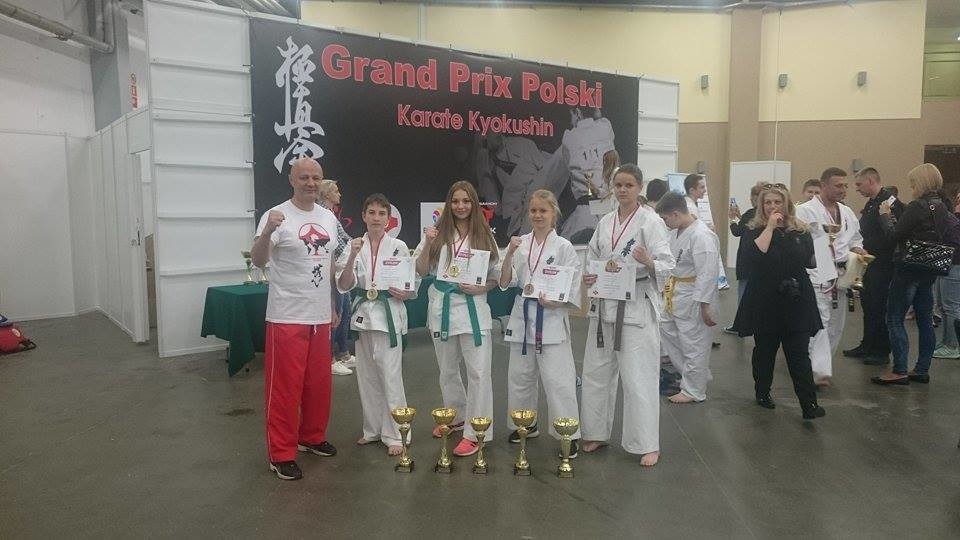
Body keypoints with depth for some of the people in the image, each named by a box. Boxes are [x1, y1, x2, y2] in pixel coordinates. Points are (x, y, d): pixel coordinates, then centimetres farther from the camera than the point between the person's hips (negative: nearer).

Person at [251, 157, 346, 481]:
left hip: (320, 317, 7)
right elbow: (258, 261, -23)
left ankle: (312, 437, 35)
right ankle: (281, 454, 13)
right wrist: (268, 231, -42)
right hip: (287, 317, -6)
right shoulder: (277, 215, -12)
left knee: (318, 384, 17)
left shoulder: (329, 218, 9)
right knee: (285, 387, 1)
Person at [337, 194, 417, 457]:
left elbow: (412, 285, 2)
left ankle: (394, 435, 7)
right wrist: (352, 256, -17)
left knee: (390, 376, -5)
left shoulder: (398, 246, -3)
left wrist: (403, 293, -20)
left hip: (389, 315, -4)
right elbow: (344, 286, -5)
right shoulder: (355, 246, 3)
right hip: (363, 315, 4)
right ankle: (373, 429, 28)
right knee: (367, 376, 13)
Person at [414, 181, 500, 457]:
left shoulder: (484, 236, 1)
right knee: (447, 370, 17)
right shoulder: (438, 233, 2)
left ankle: (474, 433, 3)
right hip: (441, 306, 2)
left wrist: (479, 288, -13)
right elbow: (421, 271, 0)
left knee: (478, 372, -6)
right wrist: (427, 244, -13)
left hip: (472, 307, -2)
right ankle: (456, 418, 38)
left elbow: (496, 276, 5)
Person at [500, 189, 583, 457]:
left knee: (557, 379, -6)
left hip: (551, 319, -4)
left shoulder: (563, 247, -4)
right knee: (520, 375, 15)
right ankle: (527, 425, 34)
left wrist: (553, 302, -21)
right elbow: (505, 282, 1)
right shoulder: (520, 244, 6)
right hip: (523, 317, 4)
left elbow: (572, 288, -4)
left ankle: (569, 434, 8)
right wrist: (510, 253, -12)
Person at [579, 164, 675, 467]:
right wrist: (588, 277, -3)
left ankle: (648, 444, 11)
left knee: (638, 378, -3)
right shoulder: (605, 223, 10)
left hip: (637, 308, -6)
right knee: (597, 372, 12)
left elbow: (667, 265, -12)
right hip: (604, 306, 6)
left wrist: (649, 263, -33)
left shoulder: (650, 222, -7)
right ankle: (597, 433, 28)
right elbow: (593, 258, 17)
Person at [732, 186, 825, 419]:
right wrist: (770, 227, -18)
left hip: (797, 303, 1)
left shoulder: (800, 231, 5)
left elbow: (811, 260, 6)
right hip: (764, 303, 0)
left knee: (799, 354, -2)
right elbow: (752, 256, -20)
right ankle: (762, 393, 30)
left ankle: (809, 404, 0)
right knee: (764, 350, 13)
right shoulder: (752, 231, -1)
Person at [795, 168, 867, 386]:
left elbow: (855, 240, 26)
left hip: (840, 277, 8)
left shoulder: (847, 213, 16)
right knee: (819, 324, -12)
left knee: (835, 325, 13)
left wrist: (858, 250, 4)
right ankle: (820, 371, -12)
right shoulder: (806, 211, -8)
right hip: (817, 278, -8)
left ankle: (820, 365, 27)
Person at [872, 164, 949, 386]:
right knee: (925, 320, 12)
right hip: (930, 269, 9)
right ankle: (922, 370, 19)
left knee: (895, 319, -3)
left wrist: (885, 215, 1)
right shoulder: (942, 207, 9)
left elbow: (896, 234, -16)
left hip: (909, 269, -9)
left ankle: (899, 371, -3)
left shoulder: (917, 206, -18)